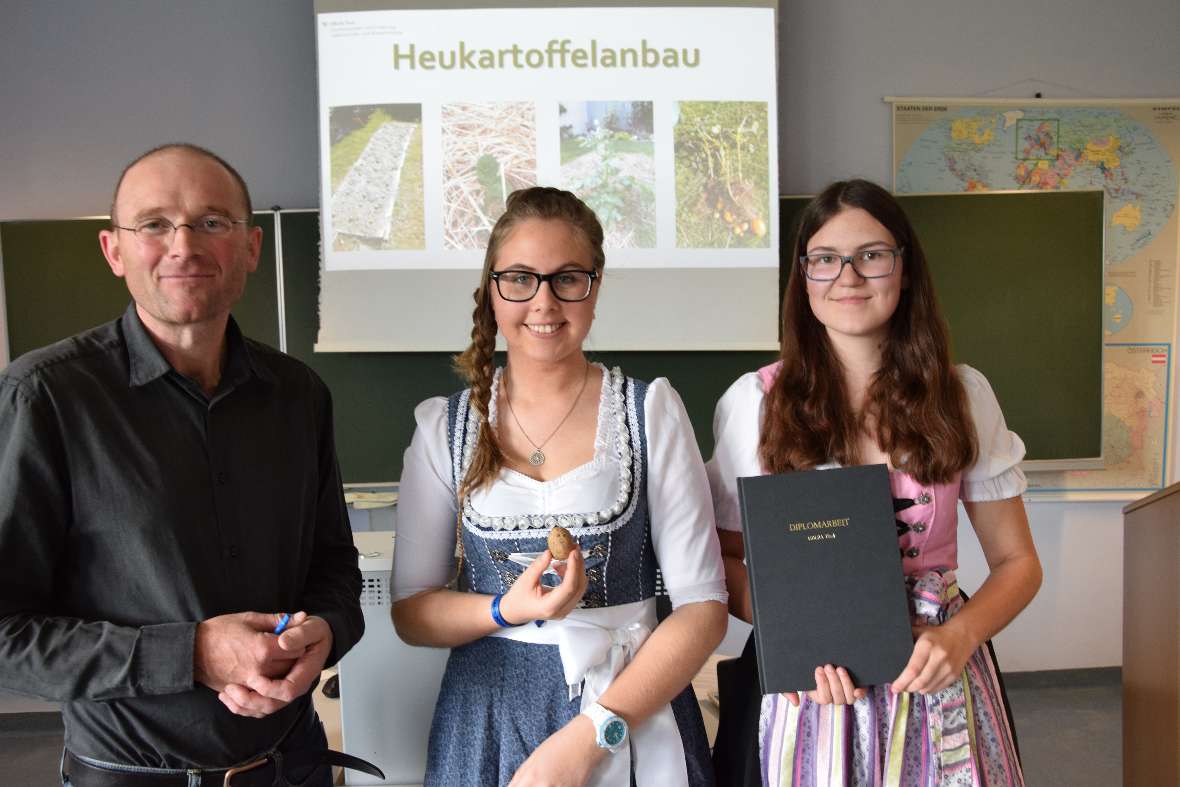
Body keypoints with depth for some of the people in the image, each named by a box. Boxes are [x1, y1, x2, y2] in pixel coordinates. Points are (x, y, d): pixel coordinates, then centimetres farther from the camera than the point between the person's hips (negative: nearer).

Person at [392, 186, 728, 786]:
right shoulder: (446, 427, -1)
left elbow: (702, 606, -8)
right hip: (489, 715, 1)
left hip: (632, 709, -1)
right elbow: (410, 611, 1)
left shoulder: (651, 411, -6)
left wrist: (588, 737, -17)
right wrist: (508, 611, -18)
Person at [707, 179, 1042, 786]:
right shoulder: (755, 401, -5)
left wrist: (960, 636, -14)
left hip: (937, 679, 2)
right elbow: (722, 559, 0)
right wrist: (797, 638, -16)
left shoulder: (962, 395, -1)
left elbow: (1016, 562, 4)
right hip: (813, 685, -1)